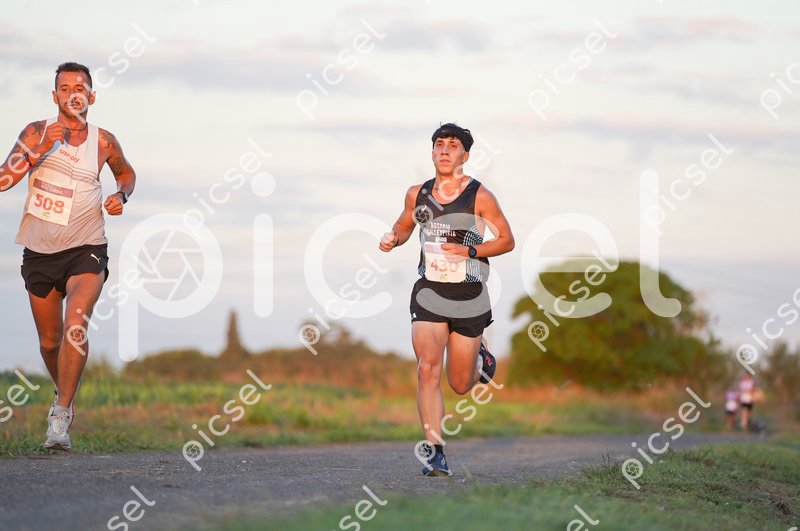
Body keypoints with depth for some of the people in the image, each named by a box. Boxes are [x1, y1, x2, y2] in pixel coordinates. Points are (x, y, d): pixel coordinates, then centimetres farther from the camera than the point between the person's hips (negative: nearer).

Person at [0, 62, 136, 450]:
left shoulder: (103, 141, -1)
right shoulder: (37, 133, -4)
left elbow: (126, 173, 20)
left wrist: (121, 195, -2)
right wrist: (40, 148, -25)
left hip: (86, 249, -1)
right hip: (40, 251, 2)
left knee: (76, 327, -23)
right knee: (49, 341, 11)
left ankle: (60, 417, -21)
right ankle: (64, 392, 41)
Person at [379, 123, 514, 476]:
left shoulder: (479, 196, -7)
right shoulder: (417, 194, 4)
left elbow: (507, 240, -1)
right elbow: (404, 225, 22)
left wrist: (469, 251, -16)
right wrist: (393, 238, -1)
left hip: (469, 297, -2)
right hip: (428, 292, 2)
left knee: (460, 385, 8)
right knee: (428, 369, -18)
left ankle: (480, 356, 45)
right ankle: (435, 453, -15)